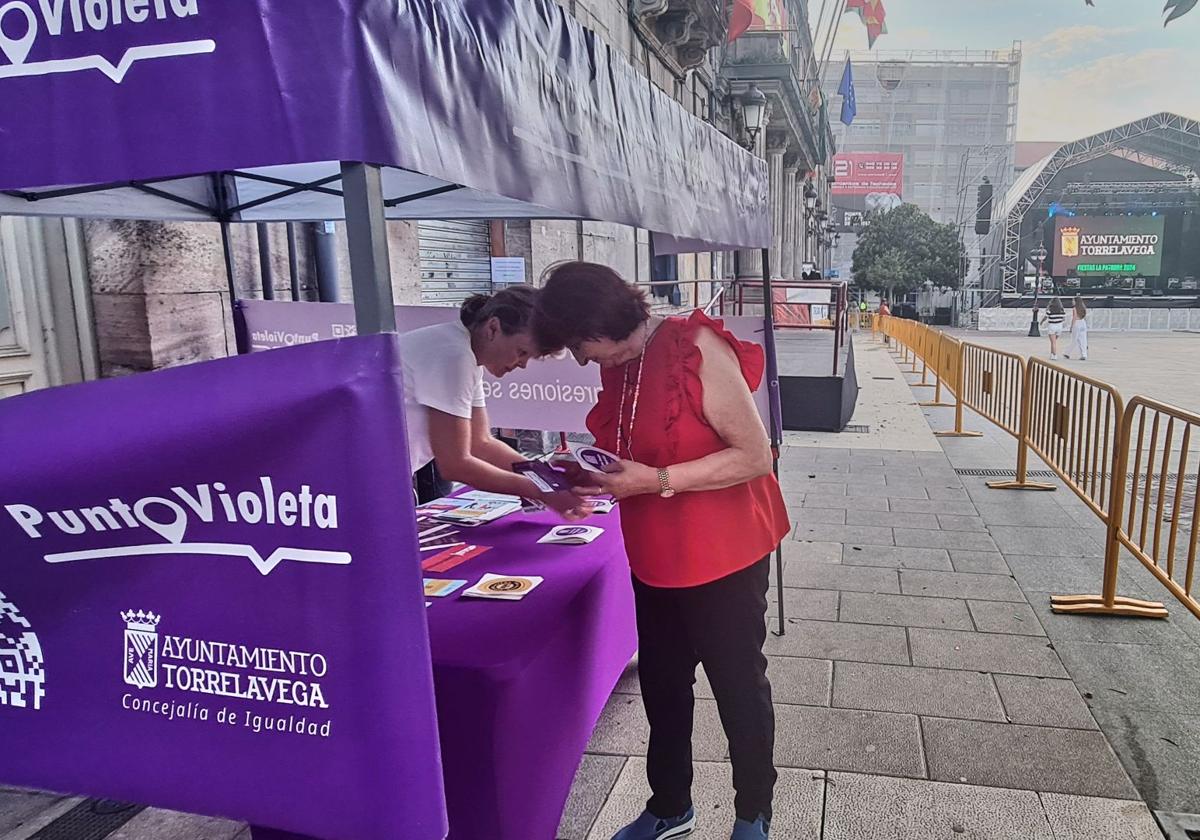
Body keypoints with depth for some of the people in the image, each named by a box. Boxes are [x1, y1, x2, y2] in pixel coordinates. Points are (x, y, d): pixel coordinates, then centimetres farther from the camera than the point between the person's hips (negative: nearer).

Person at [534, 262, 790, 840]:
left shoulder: (698, 351, -21)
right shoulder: (617, 366, 2)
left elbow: (755, 456, -22)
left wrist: (655, 481, -27)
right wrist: (595, 475, -2)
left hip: (721, 555, -7)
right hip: (655, 558, 8)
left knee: (738, 685, 11)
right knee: (660, 683, 19)